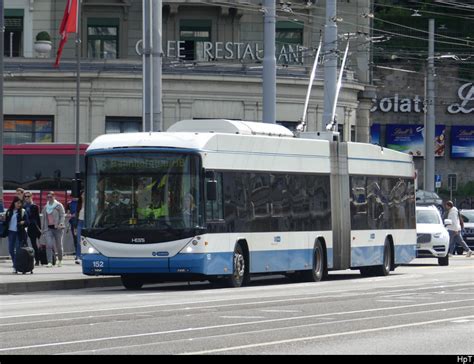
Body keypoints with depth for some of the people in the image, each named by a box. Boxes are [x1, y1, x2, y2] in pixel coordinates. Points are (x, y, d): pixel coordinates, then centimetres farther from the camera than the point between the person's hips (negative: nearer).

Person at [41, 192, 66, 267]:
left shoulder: (59, 205, 1)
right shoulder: (45, 207, 16)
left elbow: (62, 215, -4)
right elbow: (43, 218, 22)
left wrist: (61, 223, -20)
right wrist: (42, 228, 17)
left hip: (57, 228, -3)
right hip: (48, 228, 3)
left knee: (59, 245, 6)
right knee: (48, 245, -13)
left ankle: (60, 260, 28)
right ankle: (49, 262, -17)